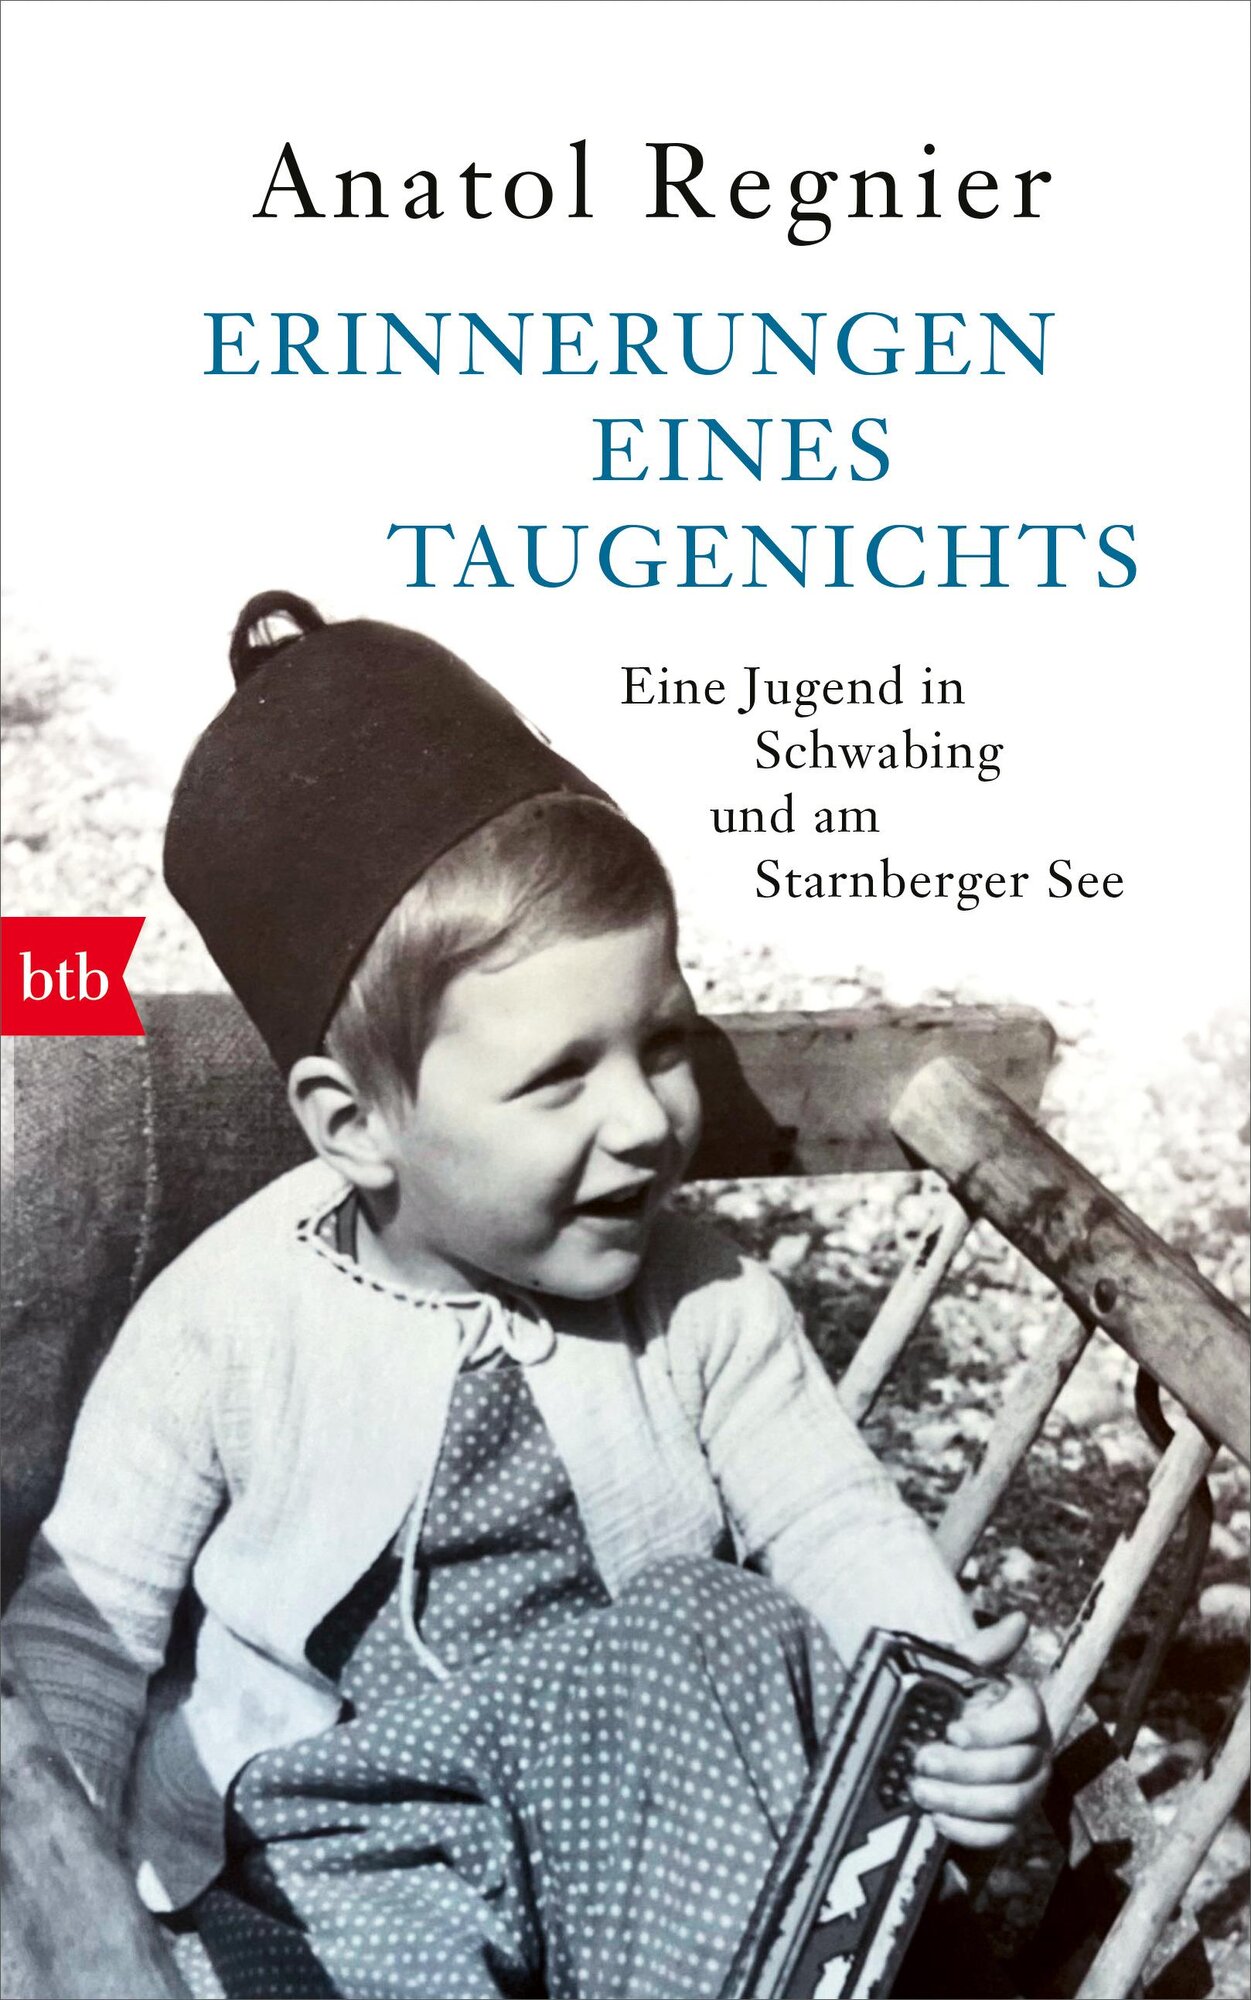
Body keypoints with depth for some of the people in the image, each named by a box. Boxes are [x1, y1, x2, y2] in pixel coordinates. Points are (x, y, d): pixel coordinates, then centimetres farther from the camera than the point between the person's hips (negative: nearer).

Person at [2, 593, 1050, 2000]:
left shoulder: (703, 1305, -7)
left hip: (643, 1817, 2)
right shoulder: (220, 1330, -13)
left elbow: (832, 1522, 0)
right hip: (329, 1838, -1)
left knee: (703, 1627, -26)